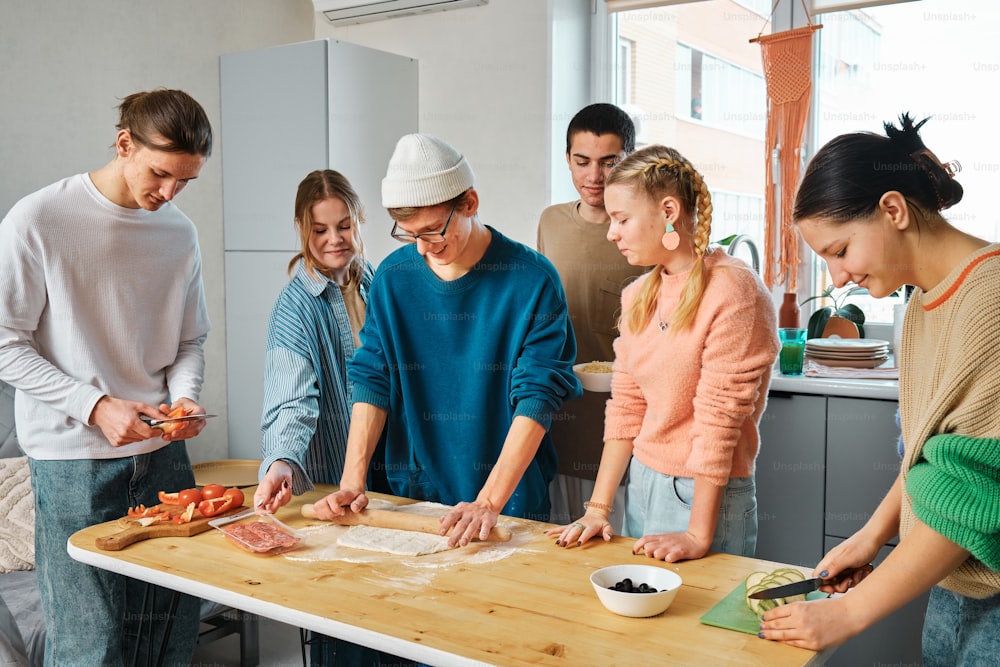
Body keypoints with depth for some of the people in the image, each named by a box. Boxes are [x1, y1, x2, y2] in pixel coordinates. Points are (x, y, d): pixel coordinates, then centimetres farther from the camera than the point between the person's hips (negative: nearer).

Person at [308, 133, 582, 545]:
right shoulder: (393, 277, -2)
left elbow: (537, 397, -18)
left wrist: (489, 502, -25)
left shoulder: (532, 280, -14)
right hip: (411, 494, 3)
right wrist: (352, 482, -10)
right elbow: (372, 379, -1)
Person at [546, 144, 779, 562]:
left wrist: (699, 536, -17)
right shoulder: (637, 296, 6)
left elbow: (719, 421, -18)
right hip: (640, 482, 7)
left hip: (704, 495, -6)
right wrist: (598, 509, 1)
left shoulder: (733, 291, -16)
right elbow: (625, 406, 5)